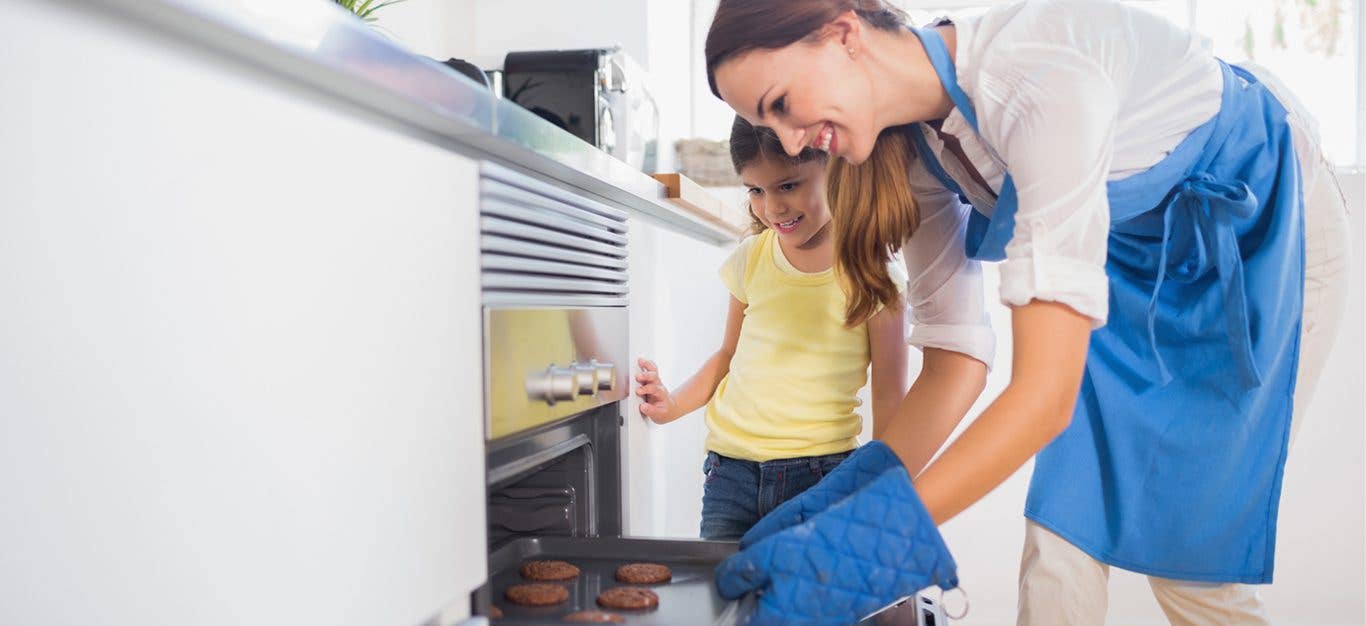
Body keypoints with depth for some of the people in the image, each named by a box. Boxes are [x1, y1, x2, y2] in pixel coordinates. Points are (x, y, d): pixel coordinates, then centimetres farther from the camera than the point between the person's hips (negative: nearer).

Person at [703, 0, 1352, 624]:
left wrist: (859, 544, -45)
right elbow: (956, 362, -13)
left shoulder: (1036, 78, -38)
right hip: (1136, 250, 6)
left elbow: (1046, 392, -42)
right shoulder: (914, 150, -15)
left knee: (1185, 554, -2)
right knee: (1062, 532, -4)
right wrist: (845, 496, -25)